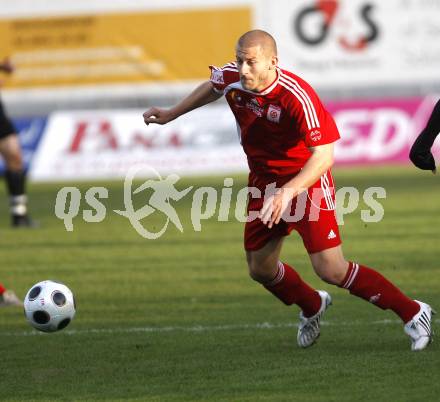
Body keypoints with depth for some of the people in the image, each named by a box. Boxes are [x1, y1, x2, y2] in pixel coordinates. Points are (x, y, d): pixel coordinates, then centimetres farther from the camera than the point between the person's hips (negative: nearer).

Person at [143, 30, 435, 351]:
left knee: (331, 269, -15)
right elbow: (213, 88, 16)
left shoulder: (297, 97, -31)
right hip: (264, 180, 7)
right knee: (261, 270, 11)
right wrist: (171, 114, 25)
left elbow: (324, 156, -34)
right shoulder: (230, 78, -11)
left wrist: (288, 192, -46)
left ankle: (411, 312, 0)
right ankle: (312, 307, 42)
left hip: (306, 180, -7)